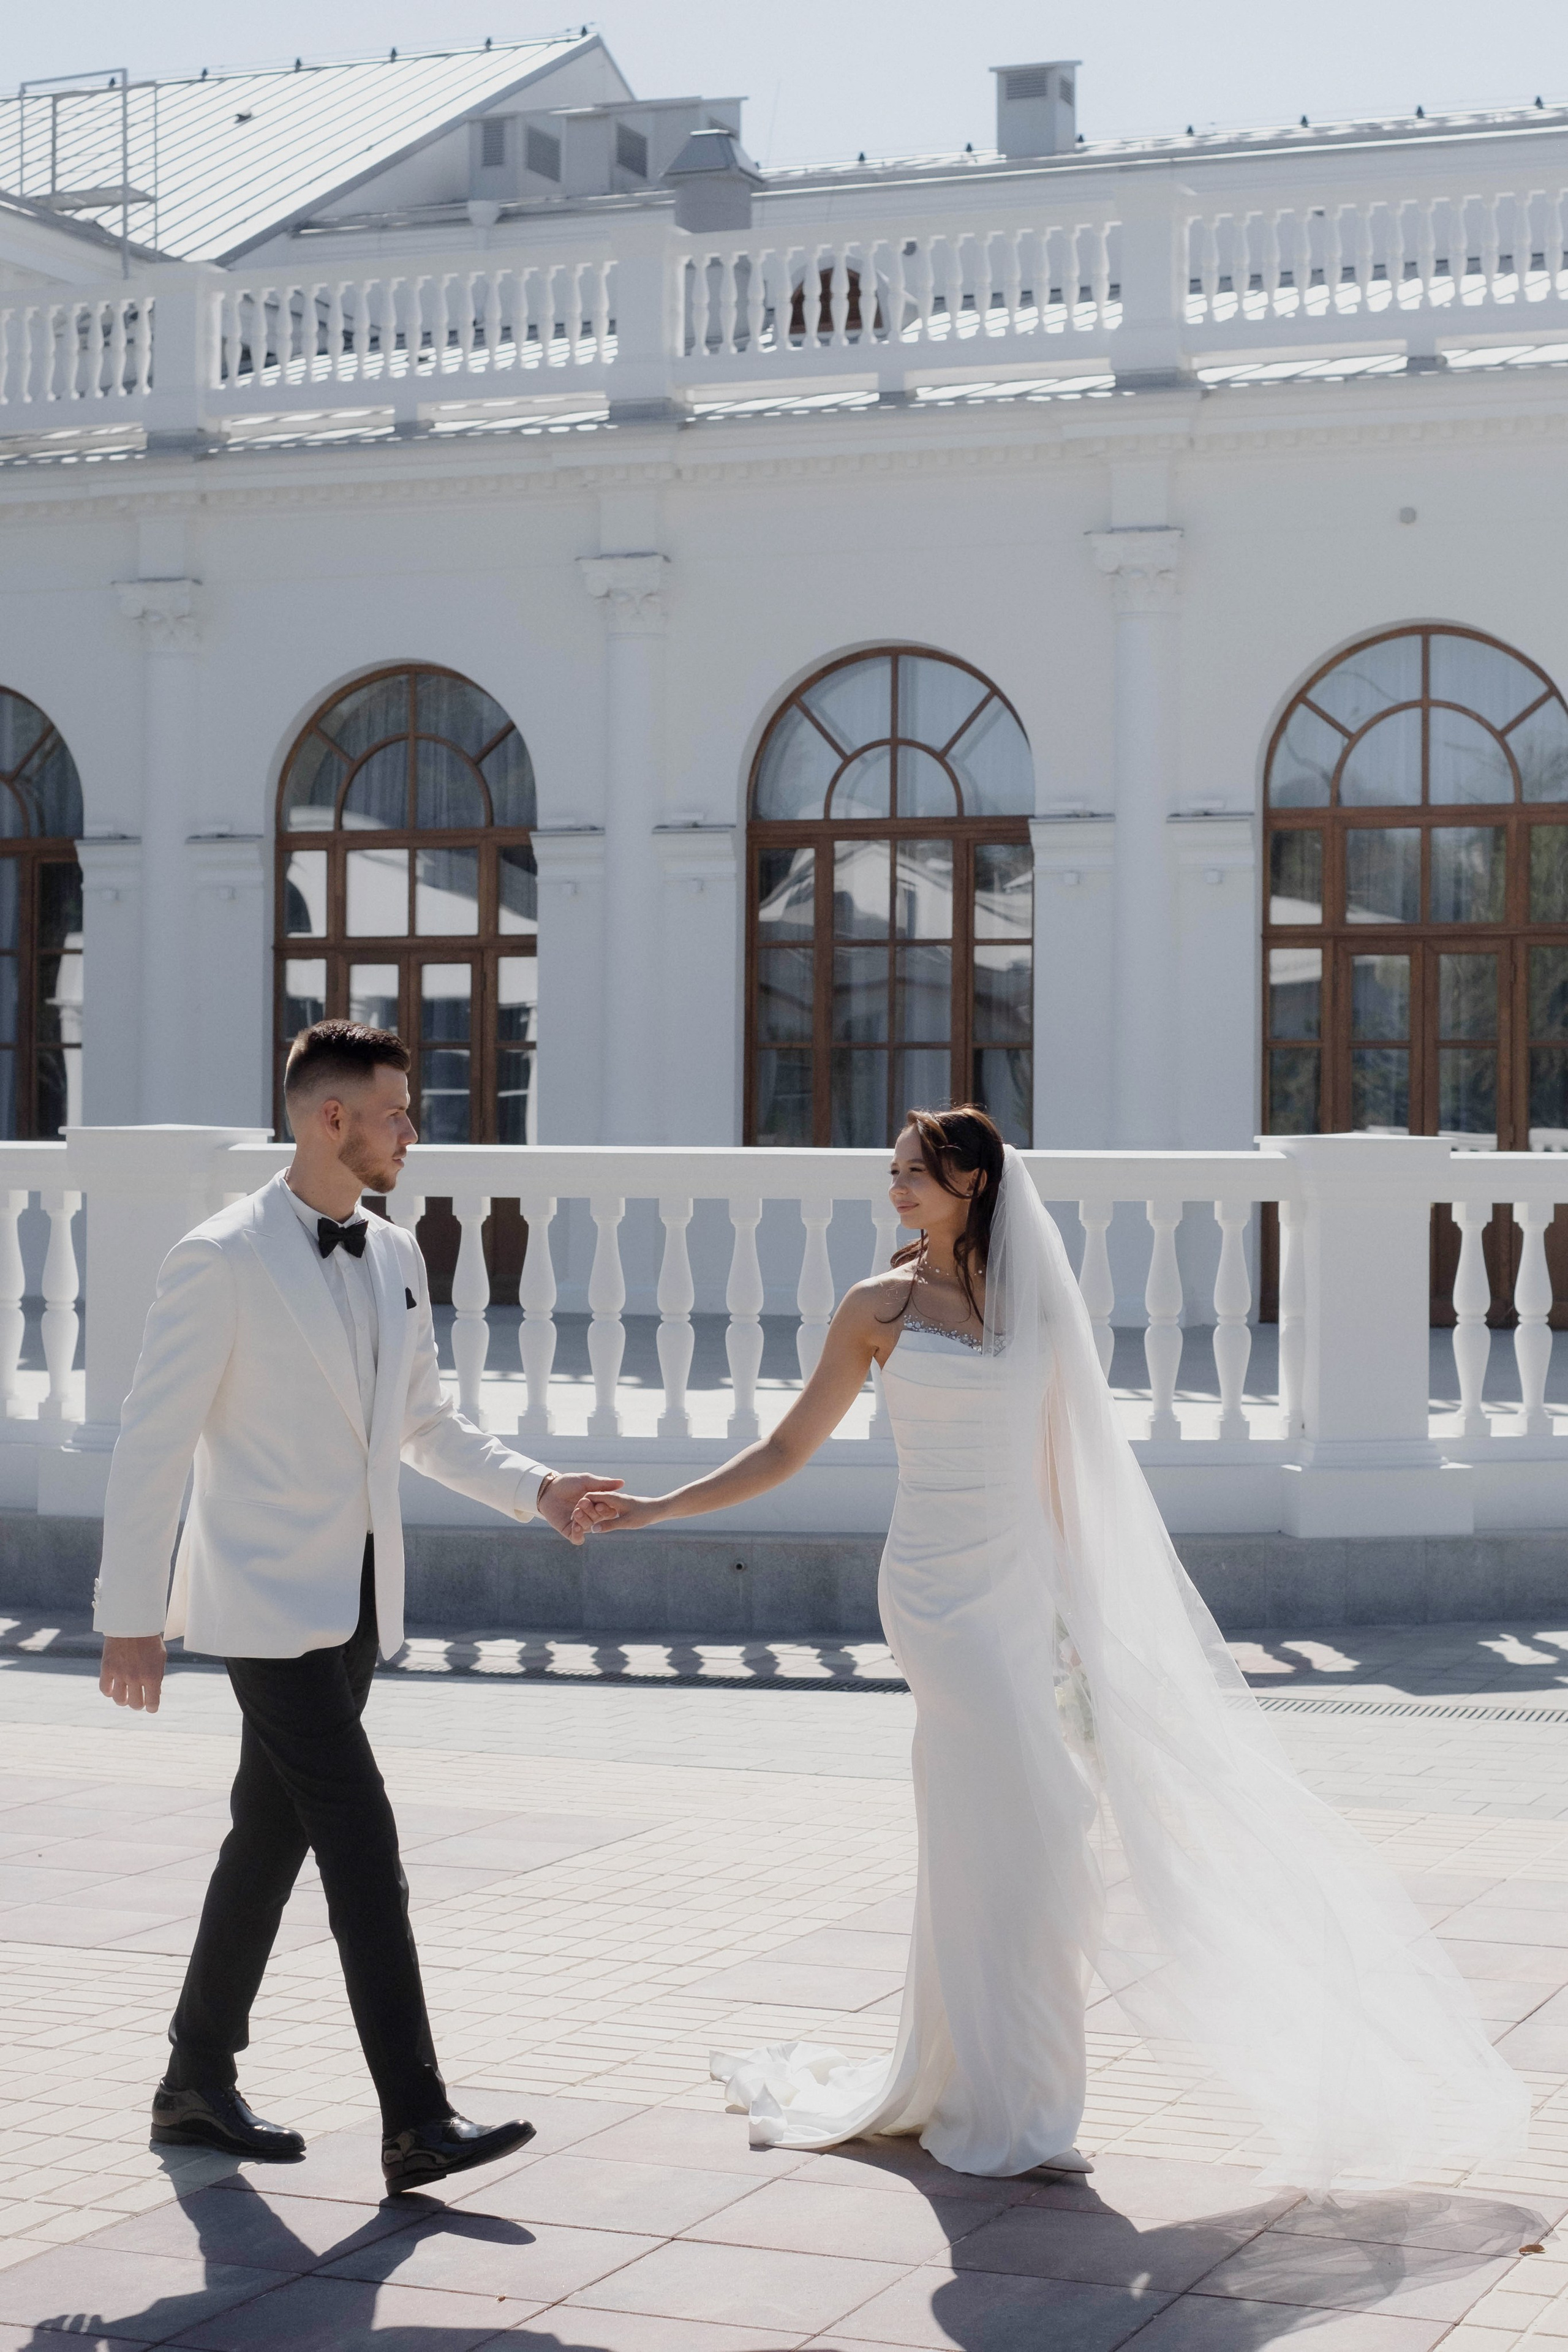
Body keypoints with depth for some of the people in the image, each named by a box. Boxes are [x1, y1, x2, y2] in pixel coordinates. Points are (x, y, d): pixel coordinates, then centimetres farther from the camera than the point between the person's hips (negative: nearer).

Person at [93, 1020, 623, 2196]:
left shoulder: (396, 1255, 10)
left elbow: (426, 1421, 21)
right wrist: (132, 1615, -11)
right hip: (266, 1602, -8)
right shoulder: (222, 1259, -13)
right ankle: (418, 2121, -10)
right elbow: (153, 1440, -11)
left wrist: (536, 1487, 7)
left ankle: (199, 2081, 27)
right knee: (364, 1847, -12)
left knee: (272, 1837, 15)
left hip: (356, 1600, 8)